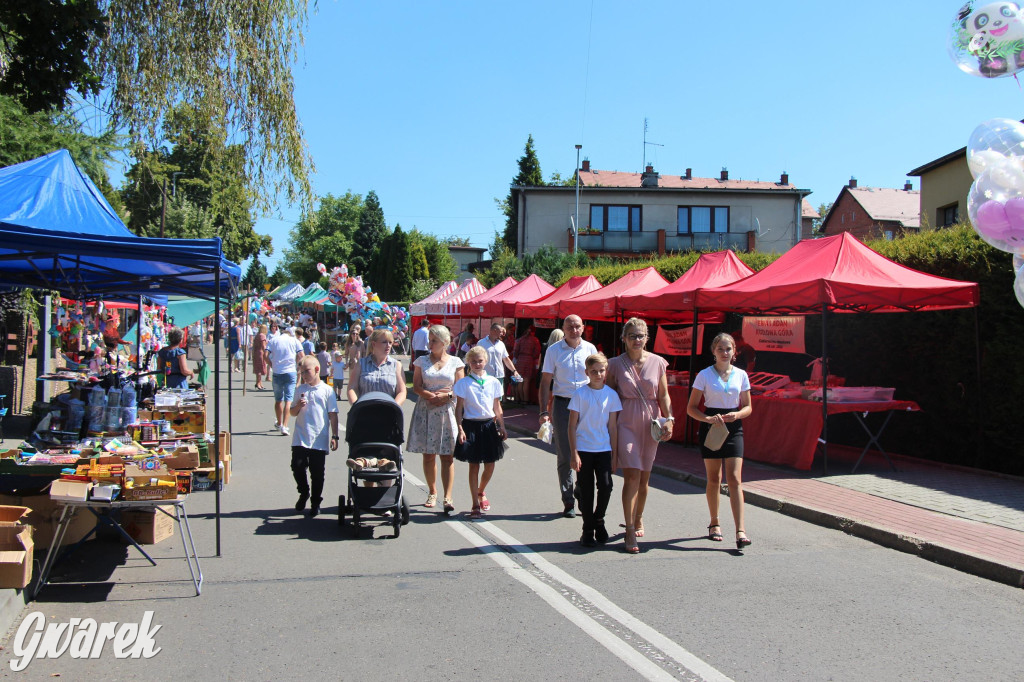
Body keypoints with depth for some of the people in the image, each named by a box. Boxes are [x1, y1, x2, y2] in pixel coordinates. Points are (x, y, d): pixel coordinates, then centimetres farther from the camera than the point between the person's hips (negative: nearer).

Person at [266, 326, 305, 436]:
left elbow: (266, 356, -3)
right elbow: (302, 356, -4)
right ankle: (284, 426, -12)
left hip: (277, 373, 1)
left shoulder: (273, 340, 7)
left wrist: (272, 366, 9)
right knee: (288, 400, -2)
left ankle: (279, 423, 31)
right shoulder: (294, 341, 5)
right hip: (291, 372, -1)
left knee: (278, 400, 15)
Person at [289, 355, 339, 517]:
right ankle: (304, 493, 28)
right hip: (300, 439, 3)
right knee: (297, 467, 2)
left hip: (319, 441, -3)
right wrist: (298, 406, -9)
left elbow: (333, 415, 0)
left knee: (317, 473, 4)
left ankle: (315, 502, 19)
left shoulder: (327, 390, -1)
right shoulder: (300, 390, 7)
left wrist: (334, 436, -4)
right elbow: (292, 413, 13)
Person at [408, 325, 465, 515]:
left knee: (447, 455, -6)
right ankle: (432, 492, 18)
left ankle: (447, 497, -7)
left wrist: (446, 395, -14)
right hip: (426, 412, 1)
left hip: (447, 411, -1)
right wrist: (431, 395, -15)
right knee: (428, 454, 4)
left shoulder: (456, 362, 6)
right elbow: (416, 387, 1)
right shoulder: (422, 361, 8)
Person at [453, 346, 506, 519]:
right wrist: (460, 429, -11)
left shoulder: (493, 382, 6)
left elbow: (497, 407, 12)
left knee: (490, 466, 5)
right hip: (471, 425, -3)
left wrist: (502, 427, 8)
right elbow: (459, 408, -3)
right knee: (474, 466, 0)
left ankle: (481, 492, 34)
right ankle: (476, 504, 7)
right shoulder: (463, 383, -3)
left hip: (489, 425, 3)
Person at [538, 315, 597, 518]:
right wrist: (544, 410, -6)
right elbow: (546, 382, 1)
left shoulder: (590, 349, 5)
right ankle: (568, 502, 11)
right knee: (564, 456, 3)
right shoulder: (554, 350, 1)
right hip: (562, 404, -1)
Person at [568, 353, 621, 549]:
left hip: (604, 449, 2)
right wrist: (574, 454, -8)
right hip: (583, 449, -2)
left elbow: (613, 426, 5)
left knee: (606, 486, -7)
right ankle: (588, 529, 17)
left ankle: (598, 520, 19)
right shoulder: (580, 394, -5)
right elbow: (572, 425, -4)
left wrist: (614, 454, 4)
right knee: (586, 490, 4)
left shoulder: (611, 395, 2)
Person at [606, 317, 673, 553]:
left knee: (644, 477, 10)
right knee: (632, 475, -13)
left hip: (650, 423, 2)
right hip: (626, 422, -2)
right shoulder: (616, 364, 0)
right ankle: (630, 530, -10)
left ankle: (638, 519, 32)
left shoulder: (658, 362, 4)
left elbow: (663, 396, 8)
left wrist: (669, 419, -2)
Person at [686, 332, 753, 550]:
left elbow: (748, 407, 11)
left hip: (733, 428, 1)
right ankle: (714, 523, 26)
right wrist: (708, 418, -18)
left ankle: (740, 531, -13)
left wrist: (737, 414, -11)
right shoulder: (704, 375, -1)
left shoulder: (741, 375, 5)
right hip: (710, 427, -1)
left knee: (735, 479, -9)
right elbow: (691, 407, 0)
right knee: (714, 479, 8)